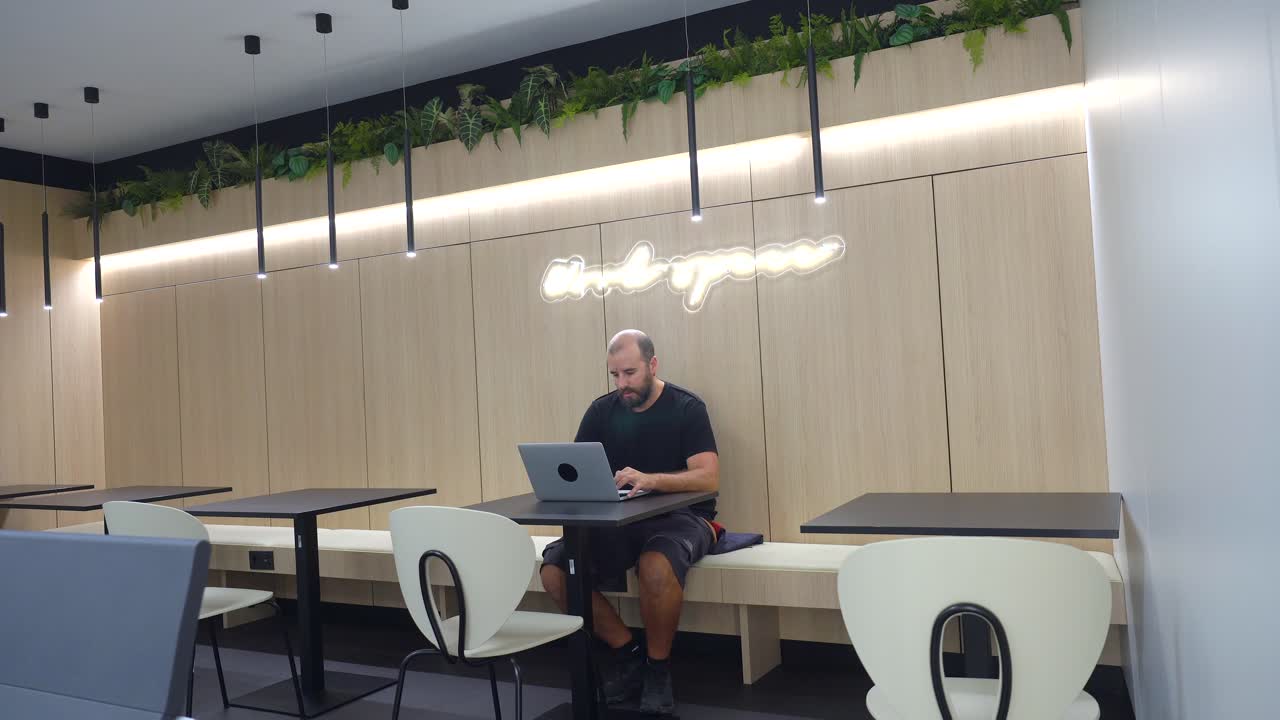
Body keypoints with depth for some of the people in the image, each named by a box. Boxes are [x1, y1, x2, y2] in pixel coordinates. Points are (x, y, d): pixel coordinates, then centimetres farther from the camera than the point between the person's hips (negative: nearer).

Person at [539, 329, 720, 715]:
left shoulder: (687, 407, -7)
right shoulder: (602, 410, 6)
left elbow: (708, 478, -17)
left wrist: (650, 479, -34)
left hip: (681, 517, -4)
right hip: (619, 521, 5)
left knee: (657, 566, -38)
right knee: (554, 569, -19)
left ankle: (658, 667, -11)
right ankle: (627, 652, 0)